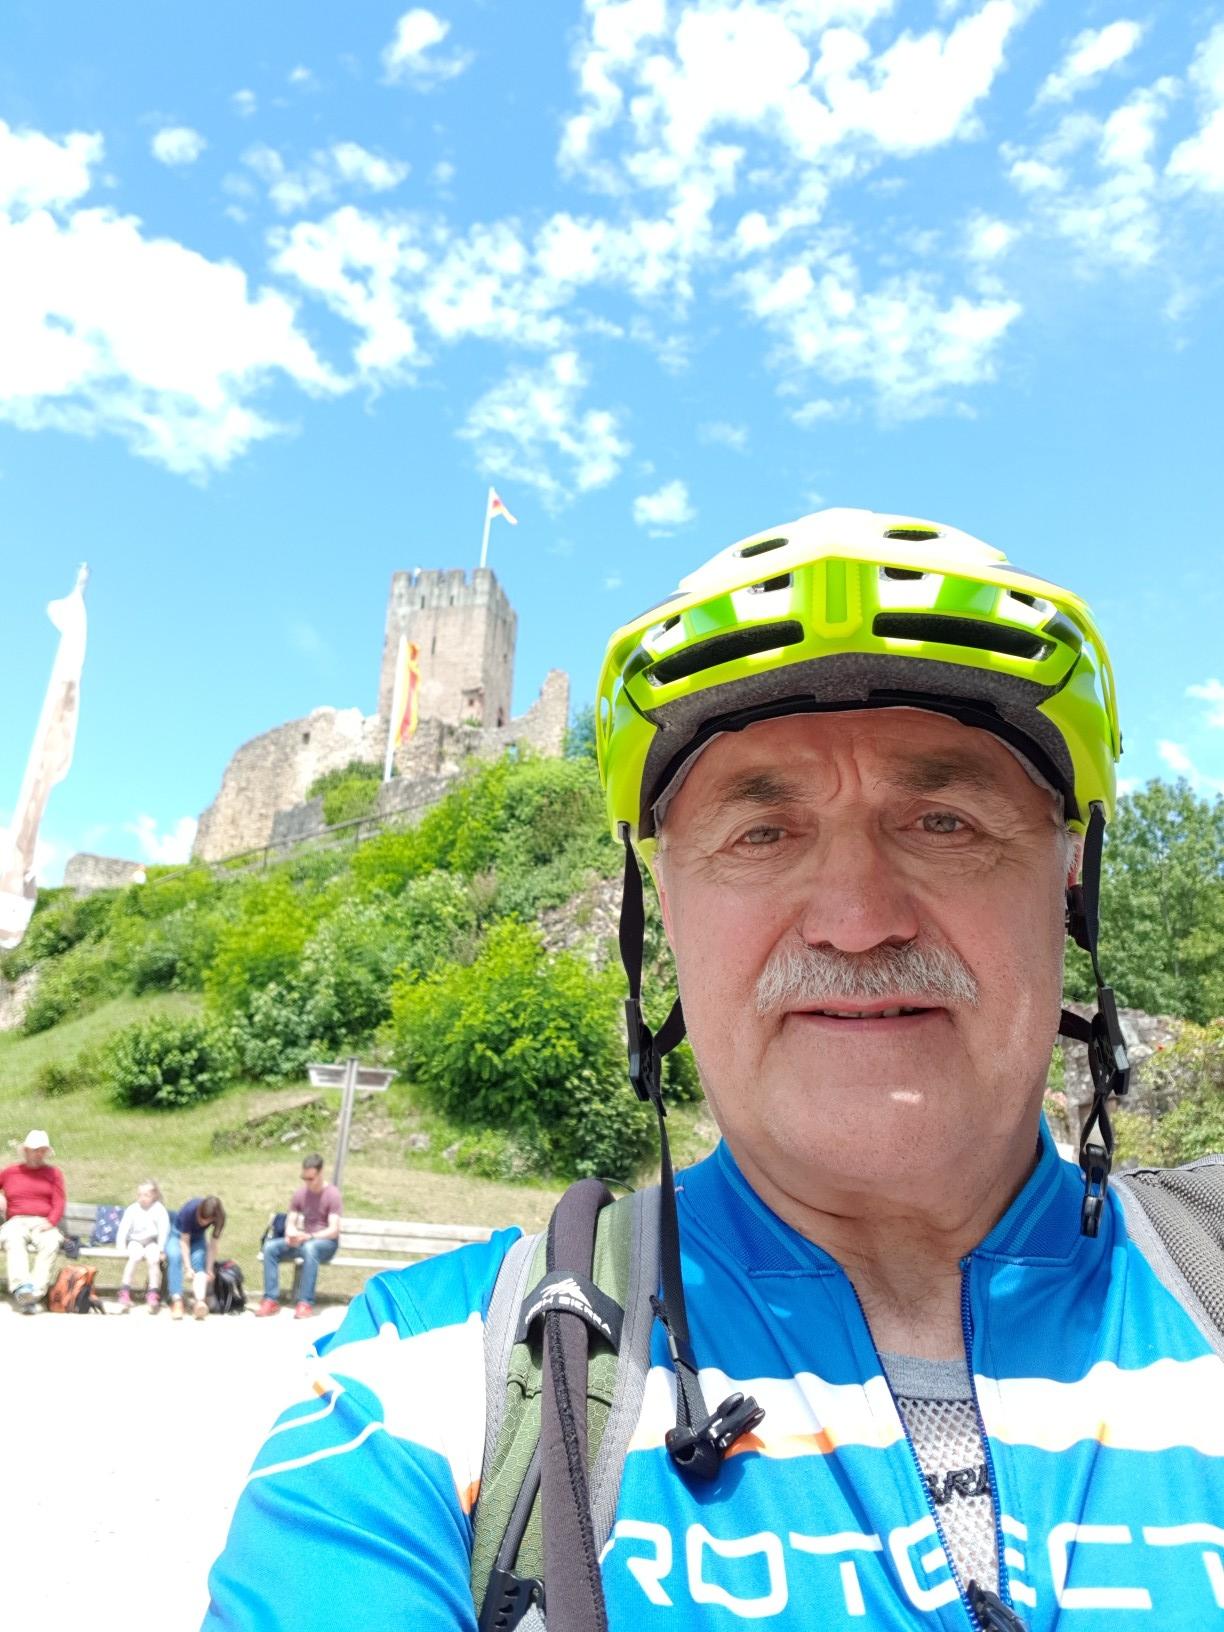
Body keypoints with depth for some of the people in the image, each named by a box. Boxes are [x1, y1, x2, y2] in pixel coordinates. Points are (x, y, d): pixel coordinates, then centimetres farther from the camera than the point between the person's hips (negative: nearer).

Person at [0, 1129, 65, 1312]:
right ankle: (21, 1287, -55)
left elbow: (58, 1203, 8)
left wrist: (51, 1221, -12)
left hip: (43, 1223, 0)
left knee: (51, 1243, -35)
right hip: (16, 1221, 0)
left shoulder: (53, 1173, 17)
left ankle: (36, 1293, -47)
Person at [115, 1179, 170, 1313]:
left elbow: (164, 1230, -5)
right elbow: (123, 1228, -2)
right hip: (135, 1240, 1)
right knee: (135, 1256, -30)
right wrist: (121, 1246, -16)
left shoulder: (159, 1209, -1)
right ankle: (124, 1293, -30)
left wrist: (160, 1249, -13)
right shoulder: (132, 1209, 4)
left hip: (152, 1241, -1)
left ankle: (153, 1296, -25)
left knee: (153, 1259, -28)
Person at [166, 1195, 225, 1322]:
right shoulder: (189, 1210, -36)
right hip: (179, 1233, -2)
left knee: (199, 1259, -30)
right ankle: (177, 1301, -40)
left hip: (197, 1237, 2)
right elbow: (184, 1241, -29)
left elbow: (213, 1244, -22)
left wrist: (209, 1269, -25)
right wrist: (188, 1267, -33)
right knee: (174, 1256, -34)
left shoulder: (219, 1217, -27)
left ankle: (199, 1300, -43)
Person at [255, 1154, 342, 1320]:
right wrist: (291, 1234, -17)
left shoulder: (332, 1194, -12)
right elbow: (290, 1222, 7)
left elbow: (333, 1230, -18)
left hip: (326, 1242, -6)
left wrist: (309, 1236, -31)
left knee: (310, 1247, -39)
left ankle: (305, 1303, -38)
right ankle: (271, 1300, -18)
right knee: (270, 1247, -18)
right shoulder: (300, 1192, 4)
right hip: (304, 1240, 6)